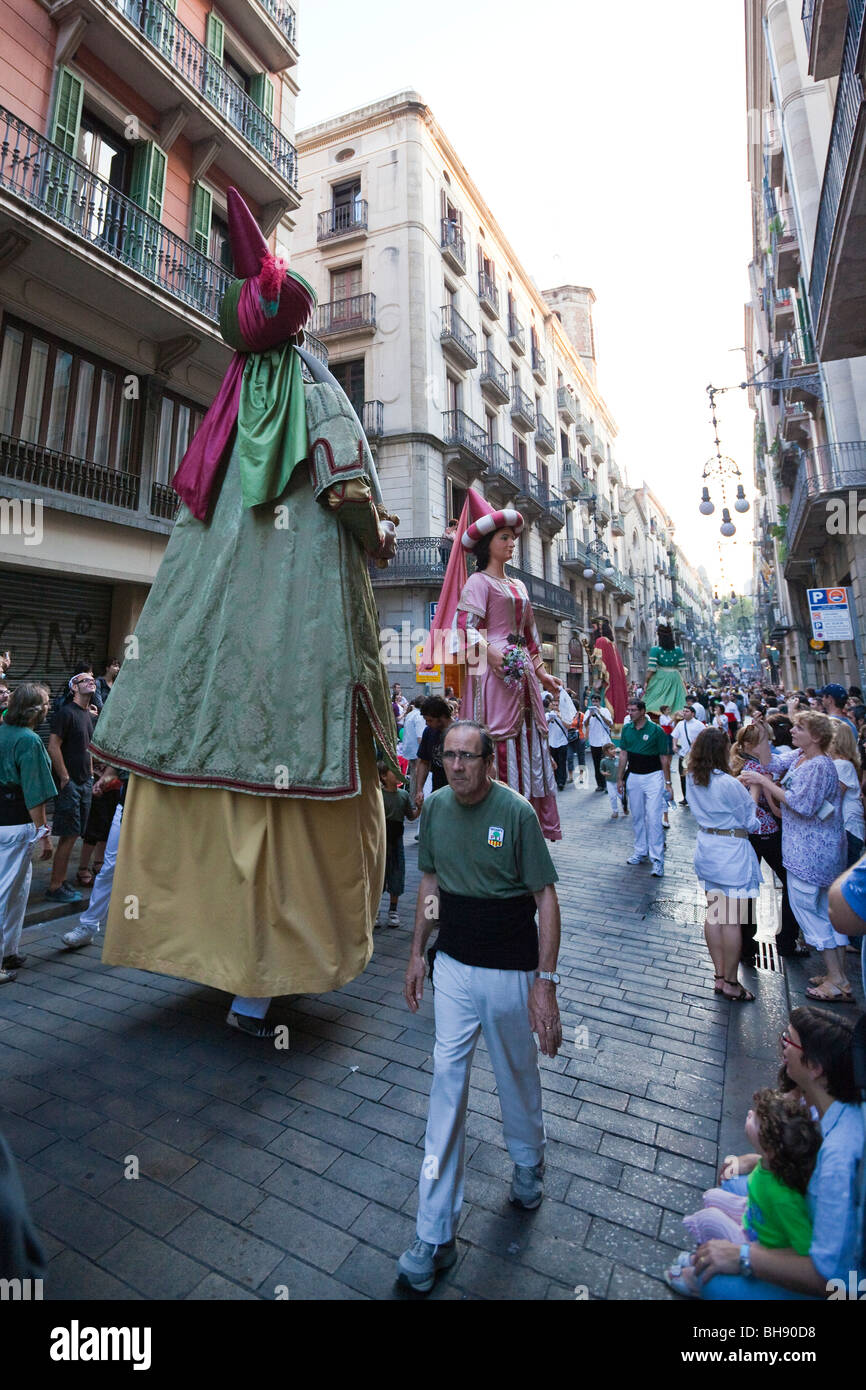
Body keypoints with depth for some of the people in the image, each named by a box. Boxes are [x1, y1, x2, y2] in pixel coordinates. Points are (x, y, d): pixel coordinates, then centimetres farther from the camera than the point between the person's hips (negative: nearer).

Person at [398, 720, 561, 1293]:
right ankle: (437, 1234, 21)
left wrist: (545, 980, -18)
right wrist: (418, 952, 9)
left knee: (518, 1073, 18)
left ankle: (529, 1165, 49)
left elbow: (546, 896, -16)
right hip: (453, 964, 3)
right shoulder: (436, 806, -5)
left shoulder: (517, 812, -20)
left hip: (510, 970, -3)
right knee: (448, 1079, 6)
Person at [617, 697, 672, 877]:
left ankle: (657, 859, -2)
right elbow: (623, 754, 10)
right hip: (633, 777, 5)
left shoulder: (656, 730, -9)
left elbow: (664, 758, -4)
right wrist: (620, 778, 9)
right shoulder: (626, 729, 3)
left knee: (654, 818, -8)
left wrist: (668, 783, -5)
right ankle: (640, 852, 26)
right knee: (637, 817, 13)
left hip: (653, 776, -5)